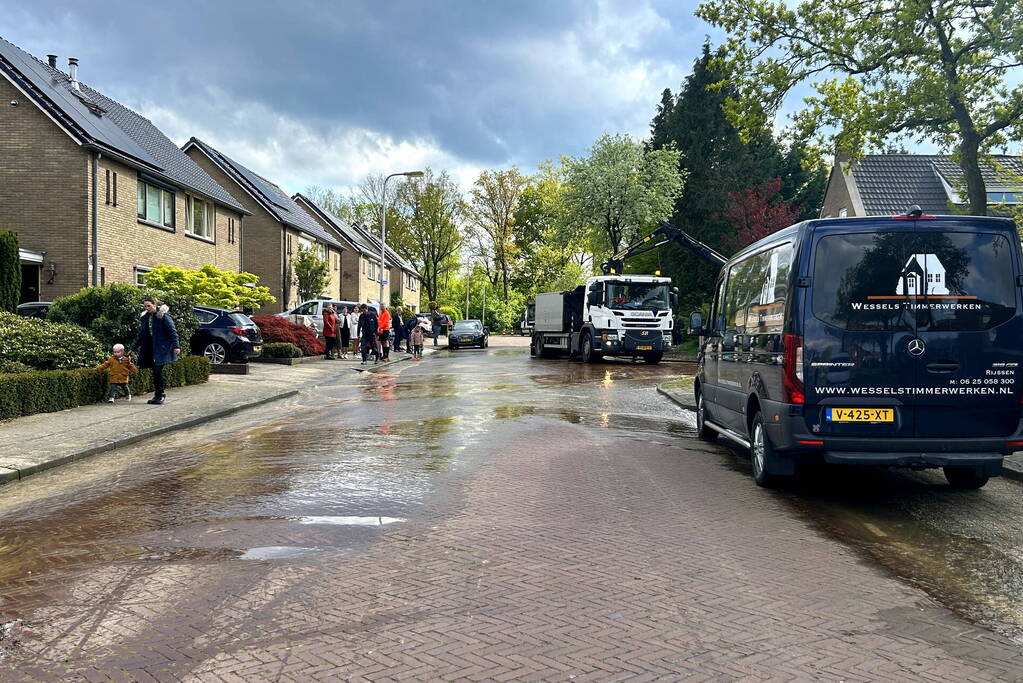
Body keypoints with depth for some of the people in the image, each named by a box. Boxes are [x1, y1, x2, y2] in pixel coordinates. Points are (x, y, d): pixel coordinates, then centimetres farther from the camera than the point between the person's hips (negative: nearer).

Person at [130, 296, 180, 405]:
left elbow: (172, 332, -10)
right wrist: (134, 347, 23)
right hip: (150, 349, 6)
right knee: (155, 372, 6)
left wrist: (176, 346, -17)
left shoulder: (163, 316, -7)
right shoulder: (145, 317, 14)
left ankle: (160, 394, 0)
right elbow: (141, 335, 23)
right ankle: (158, 395, 13)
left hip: (161, 348, -6)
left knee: (157, 371, -10)